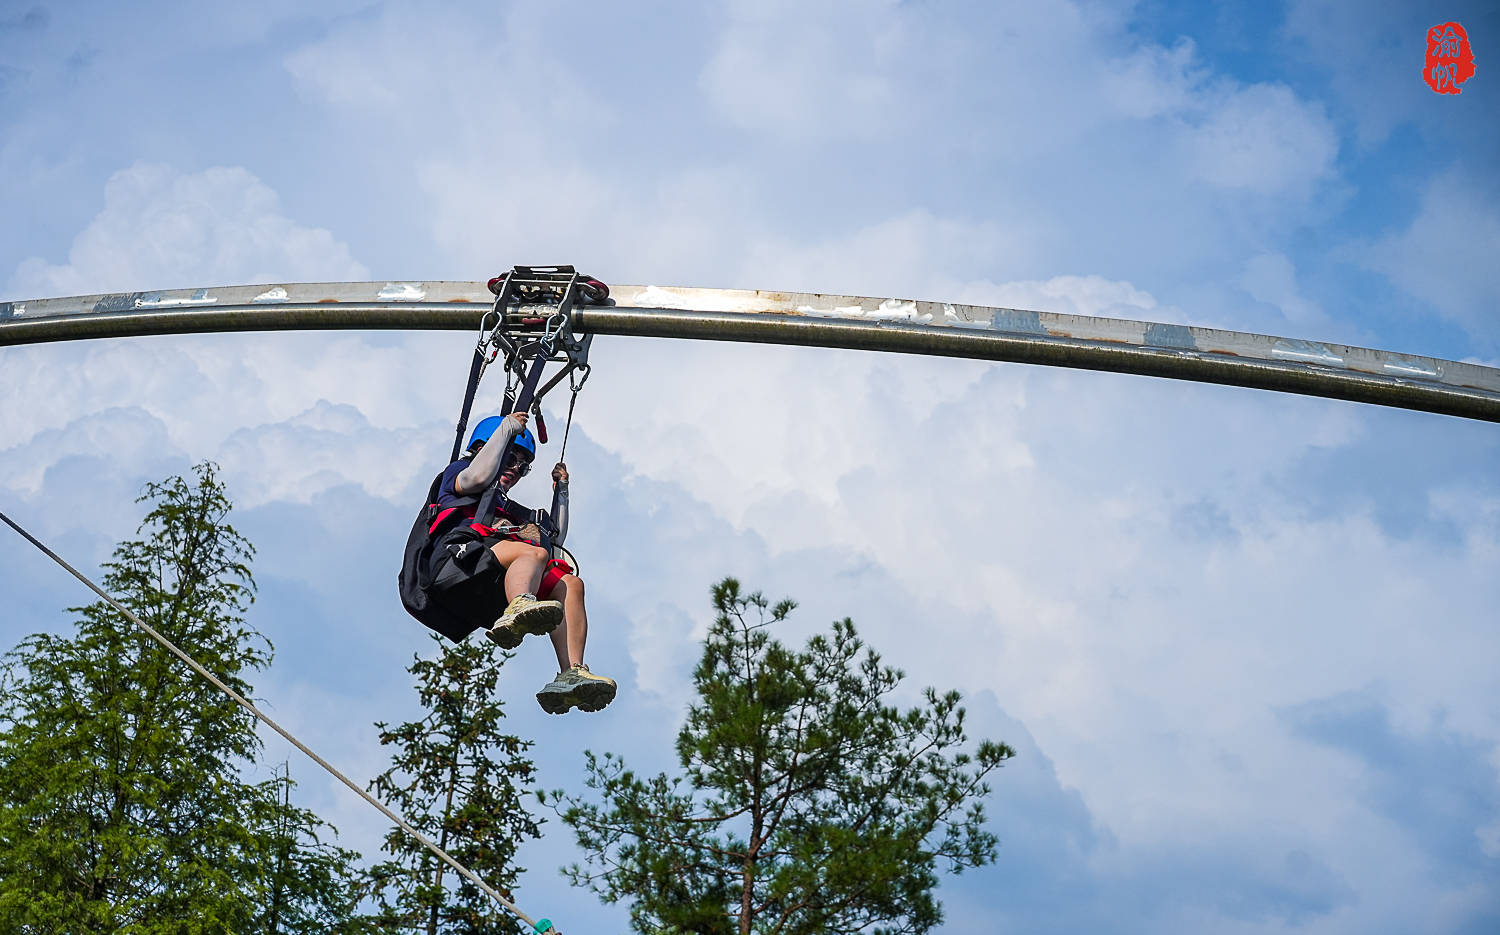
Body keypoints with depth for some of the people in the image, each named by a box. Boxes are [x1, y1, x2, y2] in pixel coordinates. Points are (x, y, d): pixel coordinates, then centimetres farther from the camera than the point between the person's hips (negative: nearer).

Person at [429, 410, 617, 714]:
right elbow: (478, 477, 3)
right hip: (460, 560, -6)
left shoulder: (514, 512, 45)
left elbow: (555, 537, 40)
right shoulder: (455, 473, 28)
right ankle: (519, 611, -67)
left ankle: (572, 673, -41)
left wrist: (561, 490, 38)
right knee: (534, 554, -33)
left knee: (569, 584, -20)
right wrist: (507, 428, 11)